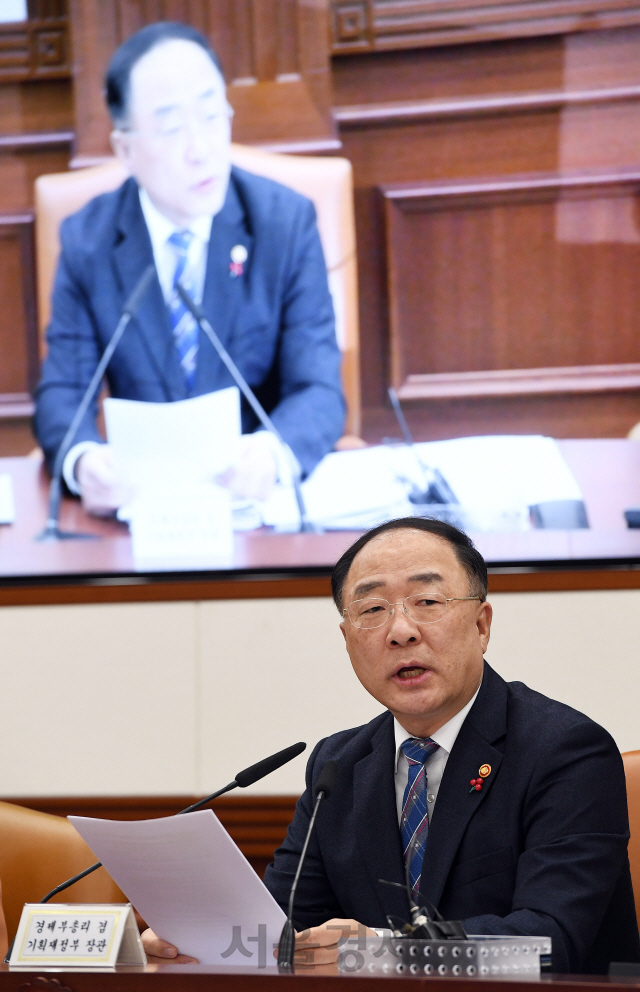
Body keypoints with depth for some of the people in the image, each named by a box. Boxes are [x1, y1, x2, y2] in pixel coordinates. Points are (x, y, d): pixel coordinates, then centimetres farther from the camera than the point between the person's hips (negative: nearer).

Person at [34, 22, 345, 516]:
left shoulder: (288, 221, -3)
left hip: (259, 493, -1)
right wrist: (83, 458, -29)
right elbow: (62, 393, -4)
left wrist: (272, 453, -33)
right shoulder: (86, 240, -1)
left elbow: (319, 392, -9)